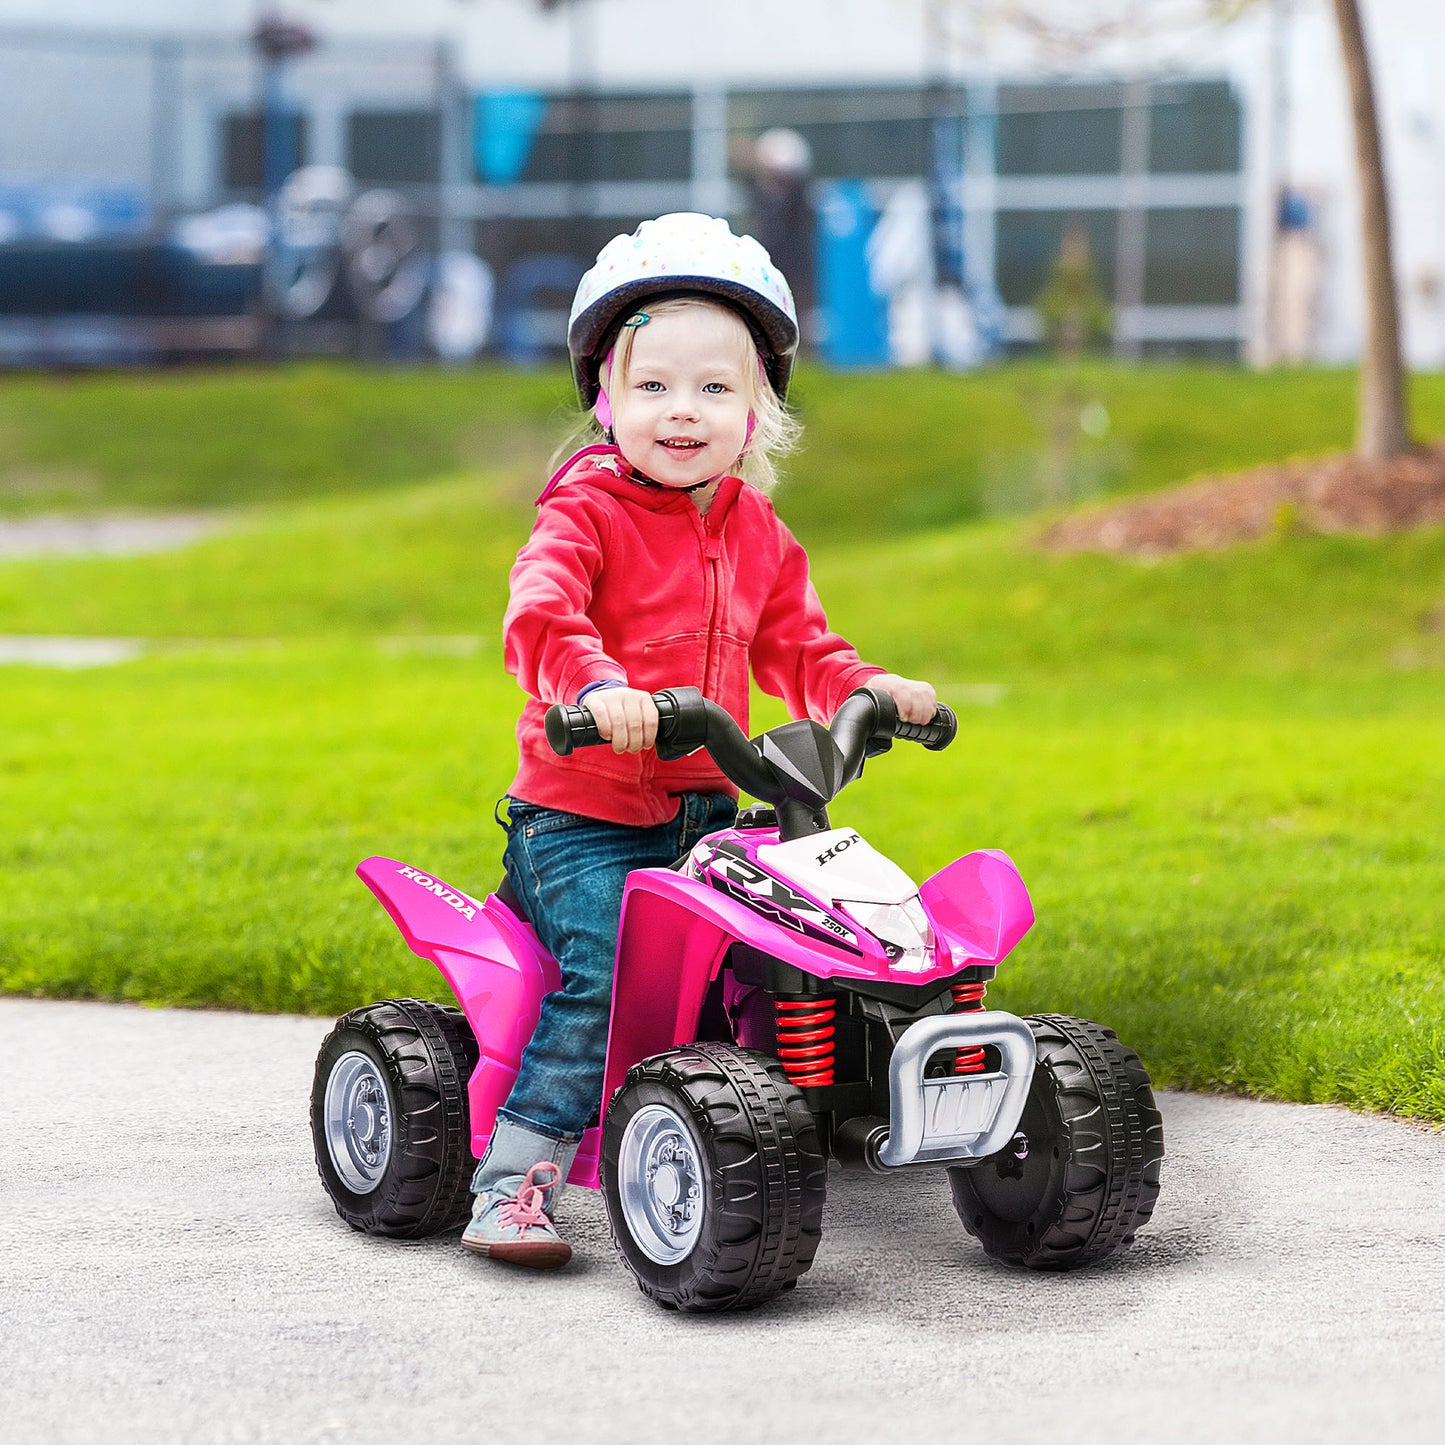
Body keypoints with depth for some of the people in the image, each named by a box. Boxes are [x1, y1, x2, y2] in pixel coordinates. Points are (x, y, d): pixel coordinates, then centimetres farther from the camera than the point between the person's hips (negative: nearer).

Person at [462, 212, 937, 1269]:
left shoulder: (757, 535, 12)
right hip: (581, 813, -6)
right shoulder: (587, 510, -8)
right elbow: (540, 615, -25)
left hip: (703, 812, 6)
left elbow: (798, 652, 18)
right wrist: (596, 685, -45)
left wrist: (867, 689, -2)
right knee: (606, 976, -25)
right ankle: (515, 1179, -18)